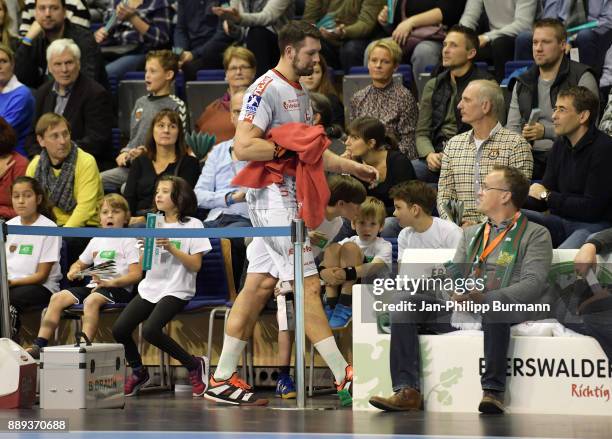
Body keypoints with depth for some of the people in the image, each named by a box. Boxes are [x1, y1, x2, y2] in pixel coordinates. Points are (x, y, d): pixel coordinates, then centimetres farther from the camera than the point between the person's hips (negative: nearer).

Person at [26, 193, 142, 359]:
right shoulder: (96, 241, 22)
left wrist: (110, 283, -22)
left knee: (91, 300, -37)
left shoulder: (128, 241, 1)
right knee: (58, 297, -14)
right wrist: (73, 271, 8)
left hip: (118, 289, -7)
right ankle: (39, 346, -19)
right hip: (94, 286, 7)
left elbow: (136, 274, -9)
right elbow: (80, 263, 34)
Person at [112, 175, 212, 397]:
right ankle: (138, 372, 14)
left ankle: (195, 366, -10)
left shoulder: (193, 225, -2)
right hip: (150, 286, 6)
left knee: (150, 330, -29)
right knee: (119, 329, -13)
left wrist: (171, 247, -17)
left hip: (176, 290, -6)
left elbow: (196, 265, -7)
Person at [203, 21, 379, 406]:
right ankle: (344, 377, -9)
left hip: (290, 198, 10)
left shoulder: (301, 93, 18)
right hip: (274, 198, -10)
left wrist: (352, 167, 21)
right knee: (308, 285, -9)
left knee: (259, 285, 8)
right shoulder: (266, 90, -13)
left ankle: (222, 379, 11)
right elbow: (243, 147, -21)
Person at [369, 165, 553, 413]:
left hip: (498, 312, -6)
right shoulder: (471, 234, 28)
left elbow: (533, 283, -6)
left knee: (495, 301, -40)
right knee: (403, 300, -13)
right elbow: (452, 275, 20)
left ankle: (493, 391, -36)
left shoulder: (535, 235, 9)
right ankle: (407, 392, -23)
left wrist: (484, 298, -22)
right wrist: (456, 295, -7)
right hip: (457, 313, 6)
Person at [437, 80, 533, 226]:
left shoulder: (515, 144, 1)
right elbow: (444, 195, 16)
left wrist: (479, 224, -16)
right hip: (459, 229, 4)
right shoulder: (453, 144, 18)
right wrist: (451, 221, -5)